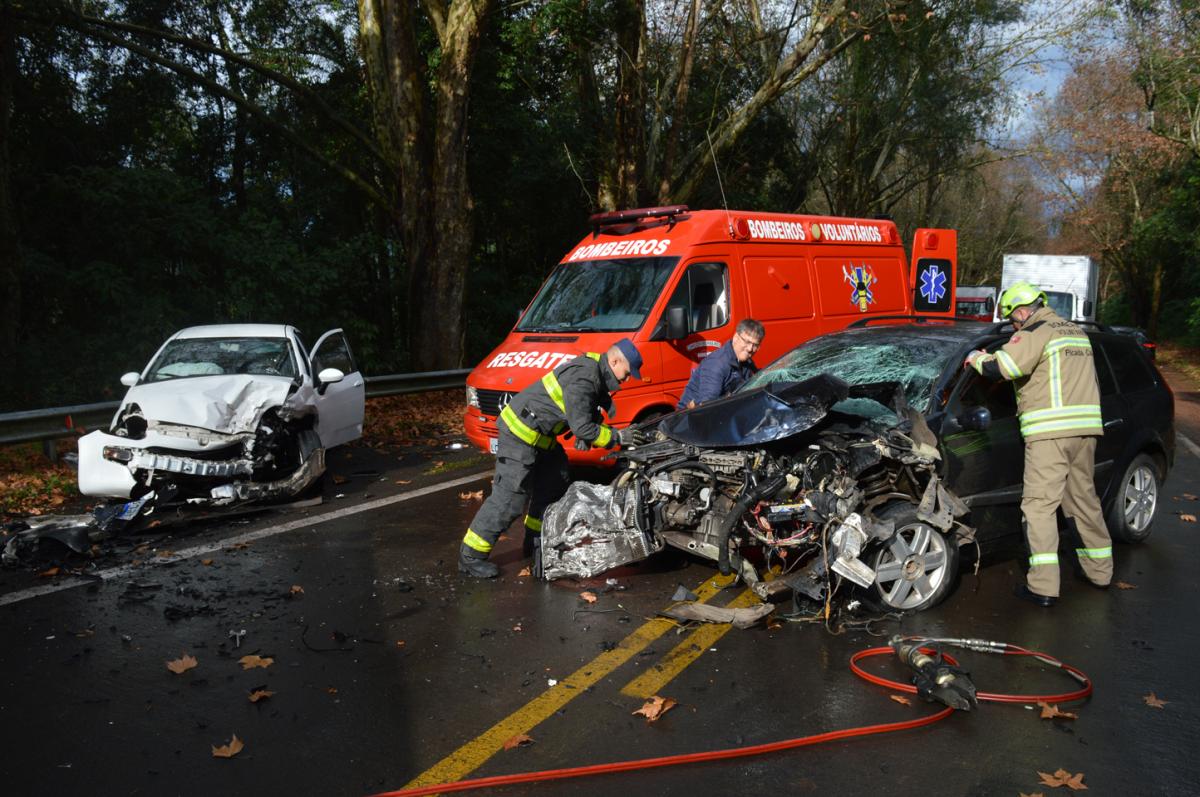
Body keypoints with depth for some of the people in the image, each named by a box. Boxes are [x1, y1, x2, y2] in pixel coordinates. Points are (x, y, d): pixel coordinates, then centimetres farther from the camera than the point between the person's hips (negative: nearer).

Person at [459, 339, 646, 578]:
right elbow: (582, 427, -26)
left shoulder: (595, 369, 7)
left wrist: (585, 434, 1)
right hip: (521, 432, -11)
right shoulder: (582, 380, -25)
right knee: (510, 497, -10)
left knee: (554, 483, 18)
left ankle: (536, 541, 31)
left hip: (540, 433, 11)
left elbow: (589, 408, 19)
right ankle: (470, 556, -2)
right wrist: (617, 437, -17)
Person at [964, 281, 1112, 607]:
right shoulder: (1076, 333, 21)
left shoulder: (1035, 334, -7)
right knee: (1084, 498, 20)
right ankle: (1099, 570, 31)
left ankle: (1043, 586, -9)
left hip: (1050, 432, -8)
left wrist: (976, 358, 1)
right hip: (1086, 427, 8)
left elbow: (998, 368, -20)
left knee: (1039, 504, -6)